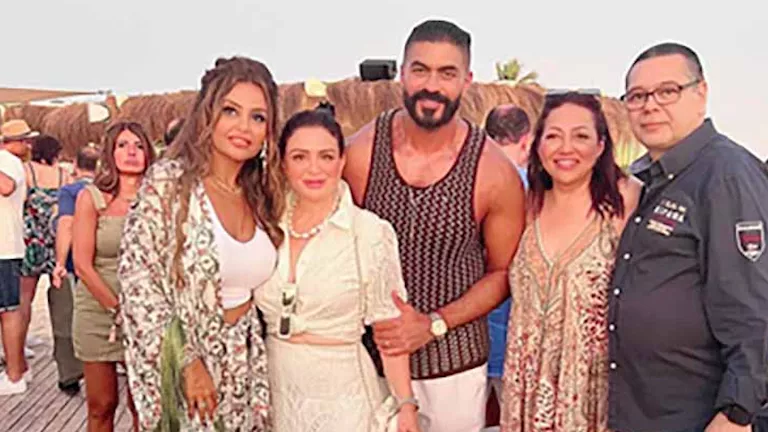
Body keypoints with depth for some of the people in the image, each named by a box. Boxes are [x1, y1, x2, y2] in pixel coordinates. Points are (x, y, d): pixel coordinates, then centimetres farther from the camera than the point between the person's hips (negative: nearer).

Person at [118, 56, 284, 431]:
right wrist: (187, 363, -17)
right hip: (186, 370, -5)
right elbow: (138, 283, -16)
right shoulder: (168, 184, -13)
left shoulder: (260, 196, 3)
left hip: (245, 368, 5)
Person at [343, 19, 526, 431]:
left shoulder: (494, 172, -11)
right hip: (371, 356, 1)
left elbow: (502, 272, -2)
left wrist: (434, 324, -13)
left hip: (454, 362, 0)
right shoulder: (361, 152, -10)